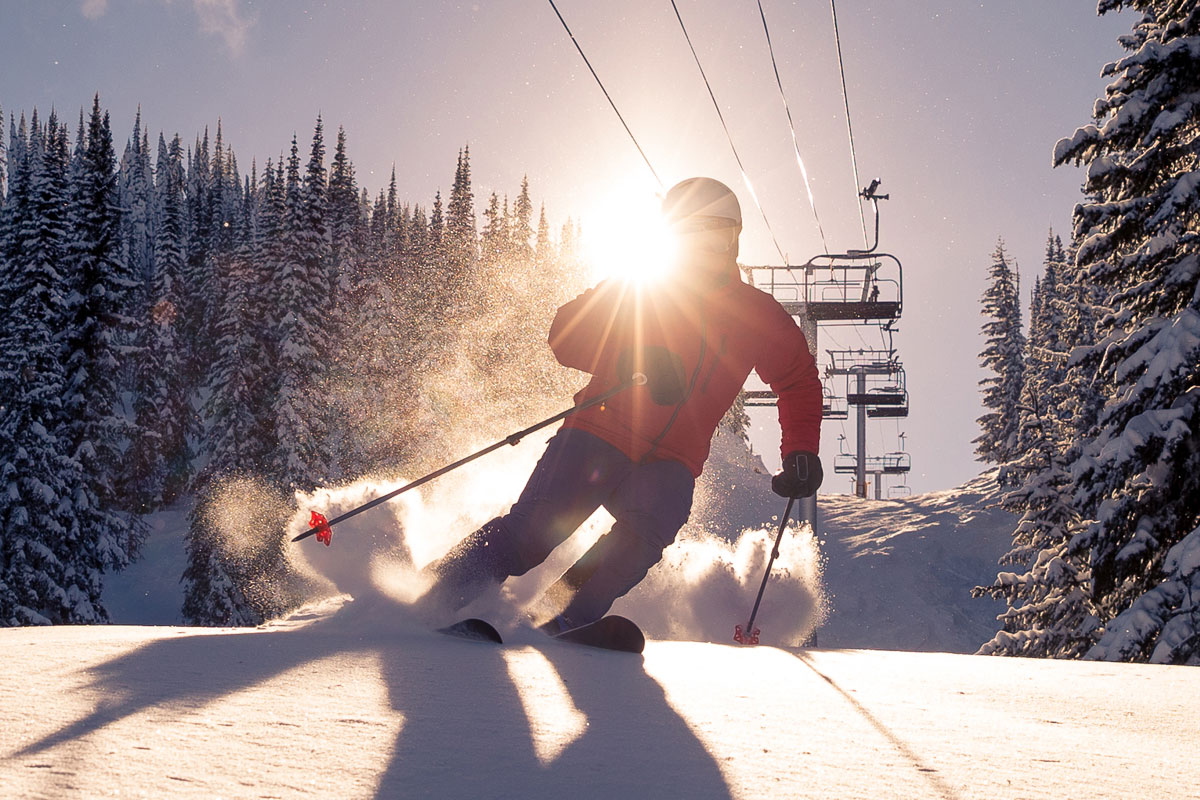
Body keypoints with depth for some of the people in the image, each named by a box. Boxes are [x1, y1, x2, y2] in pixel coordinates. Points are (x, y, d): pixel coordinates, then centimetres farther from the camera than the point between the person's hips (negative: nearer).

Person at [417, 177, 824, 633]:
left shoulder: (759, 317, 11)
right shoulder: (638, 290, 6)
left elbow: (799, 382, 26)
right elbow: (566, 335, -1)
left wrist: (800, 453, 11)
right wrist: (636, 356, -18)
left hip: (668, 464, 2)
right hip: (598, 438, -1)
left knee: (645, 531, -32)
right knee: (533, 530, -19)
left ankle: (566, 625, -32)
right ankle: (426, 606, -14)